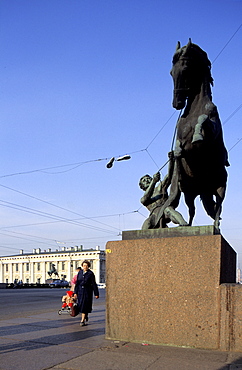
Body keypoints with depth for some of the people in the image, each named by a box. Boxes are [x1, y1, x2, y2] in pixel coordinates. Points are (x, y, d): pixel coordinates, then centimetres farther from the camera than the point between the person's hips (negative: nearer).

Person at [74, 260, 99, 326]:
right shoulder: (80, 273, 6)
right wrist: (75, 292, 5)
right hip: (80, 291, 4)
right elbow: (77, 283, 8)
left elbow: (94, 284, -5)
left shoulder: (90, 274, -6)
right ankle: (86, 316, 32)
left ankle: (82, 320, -3)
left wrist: (96, 293, -5)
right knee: (80, 305, 7)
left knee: (85, 305, -7)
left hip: (87, 291, -4)